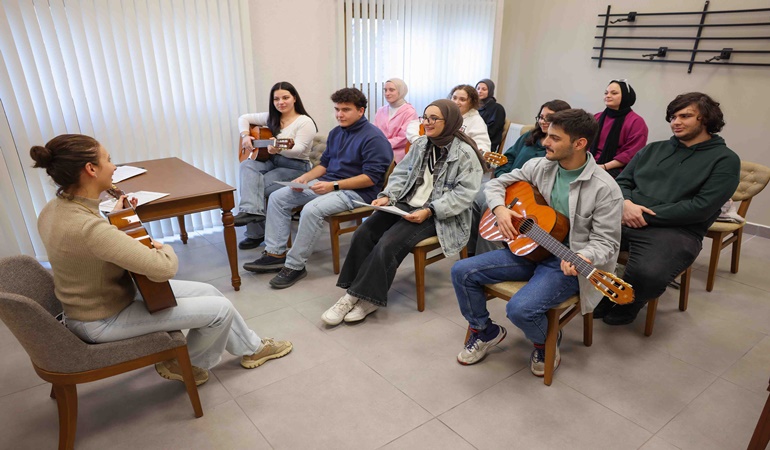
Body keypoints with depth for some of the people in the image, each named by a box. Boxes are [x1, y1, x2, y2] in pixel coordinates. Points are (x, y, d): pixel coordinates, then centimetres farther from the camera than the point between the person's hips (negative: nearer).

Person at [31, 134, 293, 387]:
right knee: (221, 308, -9)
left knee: (207, 291, 12)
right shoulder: (87, 227, -36)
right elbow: (164, 268, -35)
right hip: (103, 321, -9)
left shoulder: (54, 209, -5)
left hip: (100, 296, 9)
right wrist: (165, 248, -14)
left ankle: (251, 348, 30)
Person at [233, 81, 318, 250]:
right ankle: (251, 210, -37)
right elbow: (244, 118, 19)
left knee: (251, 186, -22)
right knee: (246, 165, -26)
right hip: (271, 162, 6)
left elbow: (298, 149, -22)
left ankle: (256, 234, -13)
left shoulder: (305, 122, -9)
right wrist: (245, 135, -2)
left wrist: (279, 149, -42)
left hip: (295, 168, -6)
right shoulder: (271, 118, 11)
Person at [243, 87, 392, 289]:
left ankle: (295, 265, -17)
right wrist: (305, 177, 1)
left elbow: (371, 178, -20)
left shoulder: (373, 137, -13)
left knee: (311, 209, -34)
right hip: (328, 183, 9)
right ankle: (276, 253, 0)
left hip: (356, 190, -9)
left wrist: (333, 185, -24)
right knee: (278, 197, -1)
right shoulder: (336, 132, 14)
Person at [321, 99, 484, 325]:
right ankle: (353, 294, -9)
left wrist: (429, 211, -24)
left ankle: (366, 298, -10)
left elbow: (464, 193, -16)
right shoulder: (420, 144, 12)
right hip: (405, 204, 7)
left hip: (436, 216, -6)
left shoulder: (465, 153, -9)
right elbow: (401, 174, 12)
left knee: (388, 244, -27)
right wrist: (387, 195, -7)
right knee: (363, 234, -15)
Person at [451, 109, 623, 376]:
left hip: (566, 263, -6)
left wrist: (583, 257, -34)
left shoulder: (604, 189, -15)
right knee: (462, 272, -7)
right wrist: (499, 208, -10)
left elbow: (606, 242, -12)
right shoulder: (540, 166, 1)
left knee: (520, 308, -30)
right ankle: (485, 331, 18)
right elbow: (496, 184, 11)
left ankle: (545, 345, 9)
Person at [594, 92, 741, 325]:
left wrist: (645, 214, -14)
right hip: (624, 221, 5)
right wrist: (626, 204, -9)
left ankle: (625, 305, 1)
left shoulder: (725, 160, 3)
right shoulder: (654, 149, 19)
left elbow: (701, 208, -10)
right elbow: (622, 182, 16)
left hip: (676, 230, -4)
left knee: (648, 273, -36)